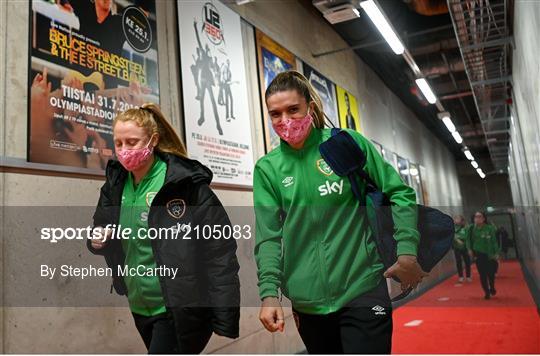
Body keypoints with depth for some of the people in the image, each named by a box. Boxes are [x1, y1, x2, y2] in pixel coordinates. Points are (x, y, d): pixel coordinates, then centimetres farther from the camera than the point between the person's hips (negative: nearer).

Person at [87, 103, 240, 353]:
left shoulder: (186, 183, -17)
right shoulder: (115, 185, 1)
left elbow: (220, 251, -17)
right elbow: (101, 229, 15)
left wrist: (225, 318, -18)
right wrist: (98, 239, -9)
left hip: (182, 310, -6)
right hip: (140, 309, 6)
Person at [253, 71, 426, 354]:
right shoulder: (267, 168, -1)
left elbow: (399, 194, 1)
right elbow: (268, 236, -4)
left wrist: (407, 251, -9)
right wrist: (270, 292, -14)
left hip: (361, 290, -2)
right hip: (307, 302, 3)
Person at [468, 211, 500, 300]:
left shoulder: (490, 228, -10)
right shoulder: (472, 229, -2)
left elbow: (494, 241, -8)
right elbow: (469, 240, 8)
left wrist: (496, 253, -11)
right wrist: (470, 249, -1)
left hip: (489, 254, -1)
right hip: (479, 255, 2)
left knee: (491, 273, 7)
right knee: (482, 275, 3)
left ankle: (492, 288, 37)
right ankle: (487, 292, 19)